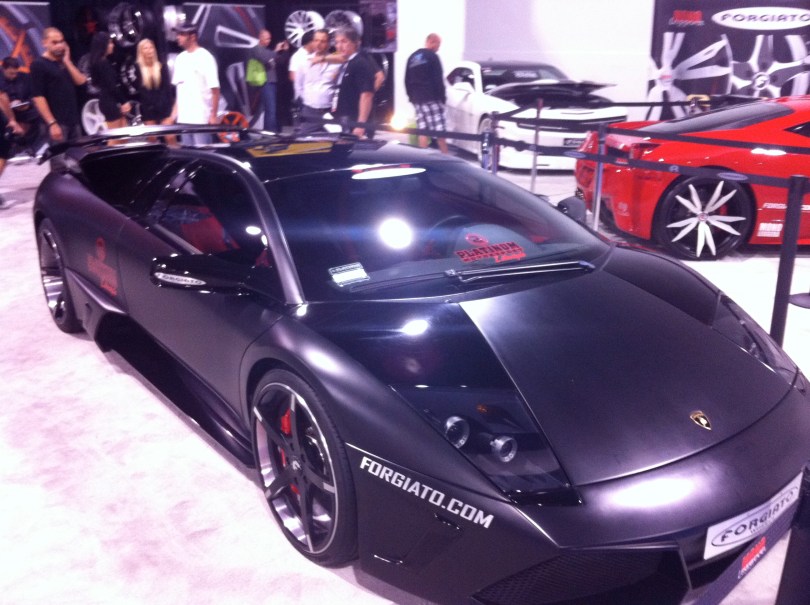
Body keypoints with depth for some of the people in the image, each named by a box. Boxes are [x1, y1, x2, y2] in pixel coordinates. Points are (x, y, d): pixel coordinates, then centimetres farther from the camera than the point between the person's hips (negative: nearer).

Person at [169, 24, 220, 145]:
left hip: (201, 118, -7)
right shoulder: (180, 58, 13)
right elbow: (179, 87, 19)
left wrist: (214, 115, -15)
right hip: (183, 117, 7)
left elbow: (215, 89, -11)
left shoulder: (205, 57, -8)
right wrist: (175, 110, 14)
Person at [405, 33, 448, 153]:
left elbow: (407, 80, 18)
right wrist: (442, 97, -3)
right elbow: (438, 80, -10)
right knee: (439, 131, -6)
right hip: (431, 98, -7)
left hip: (416, 99, 7)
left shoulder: (412, 57, 16)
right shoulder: (432, 57, -6)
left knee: (423, 131, 6)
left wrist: (412, 96, 21)